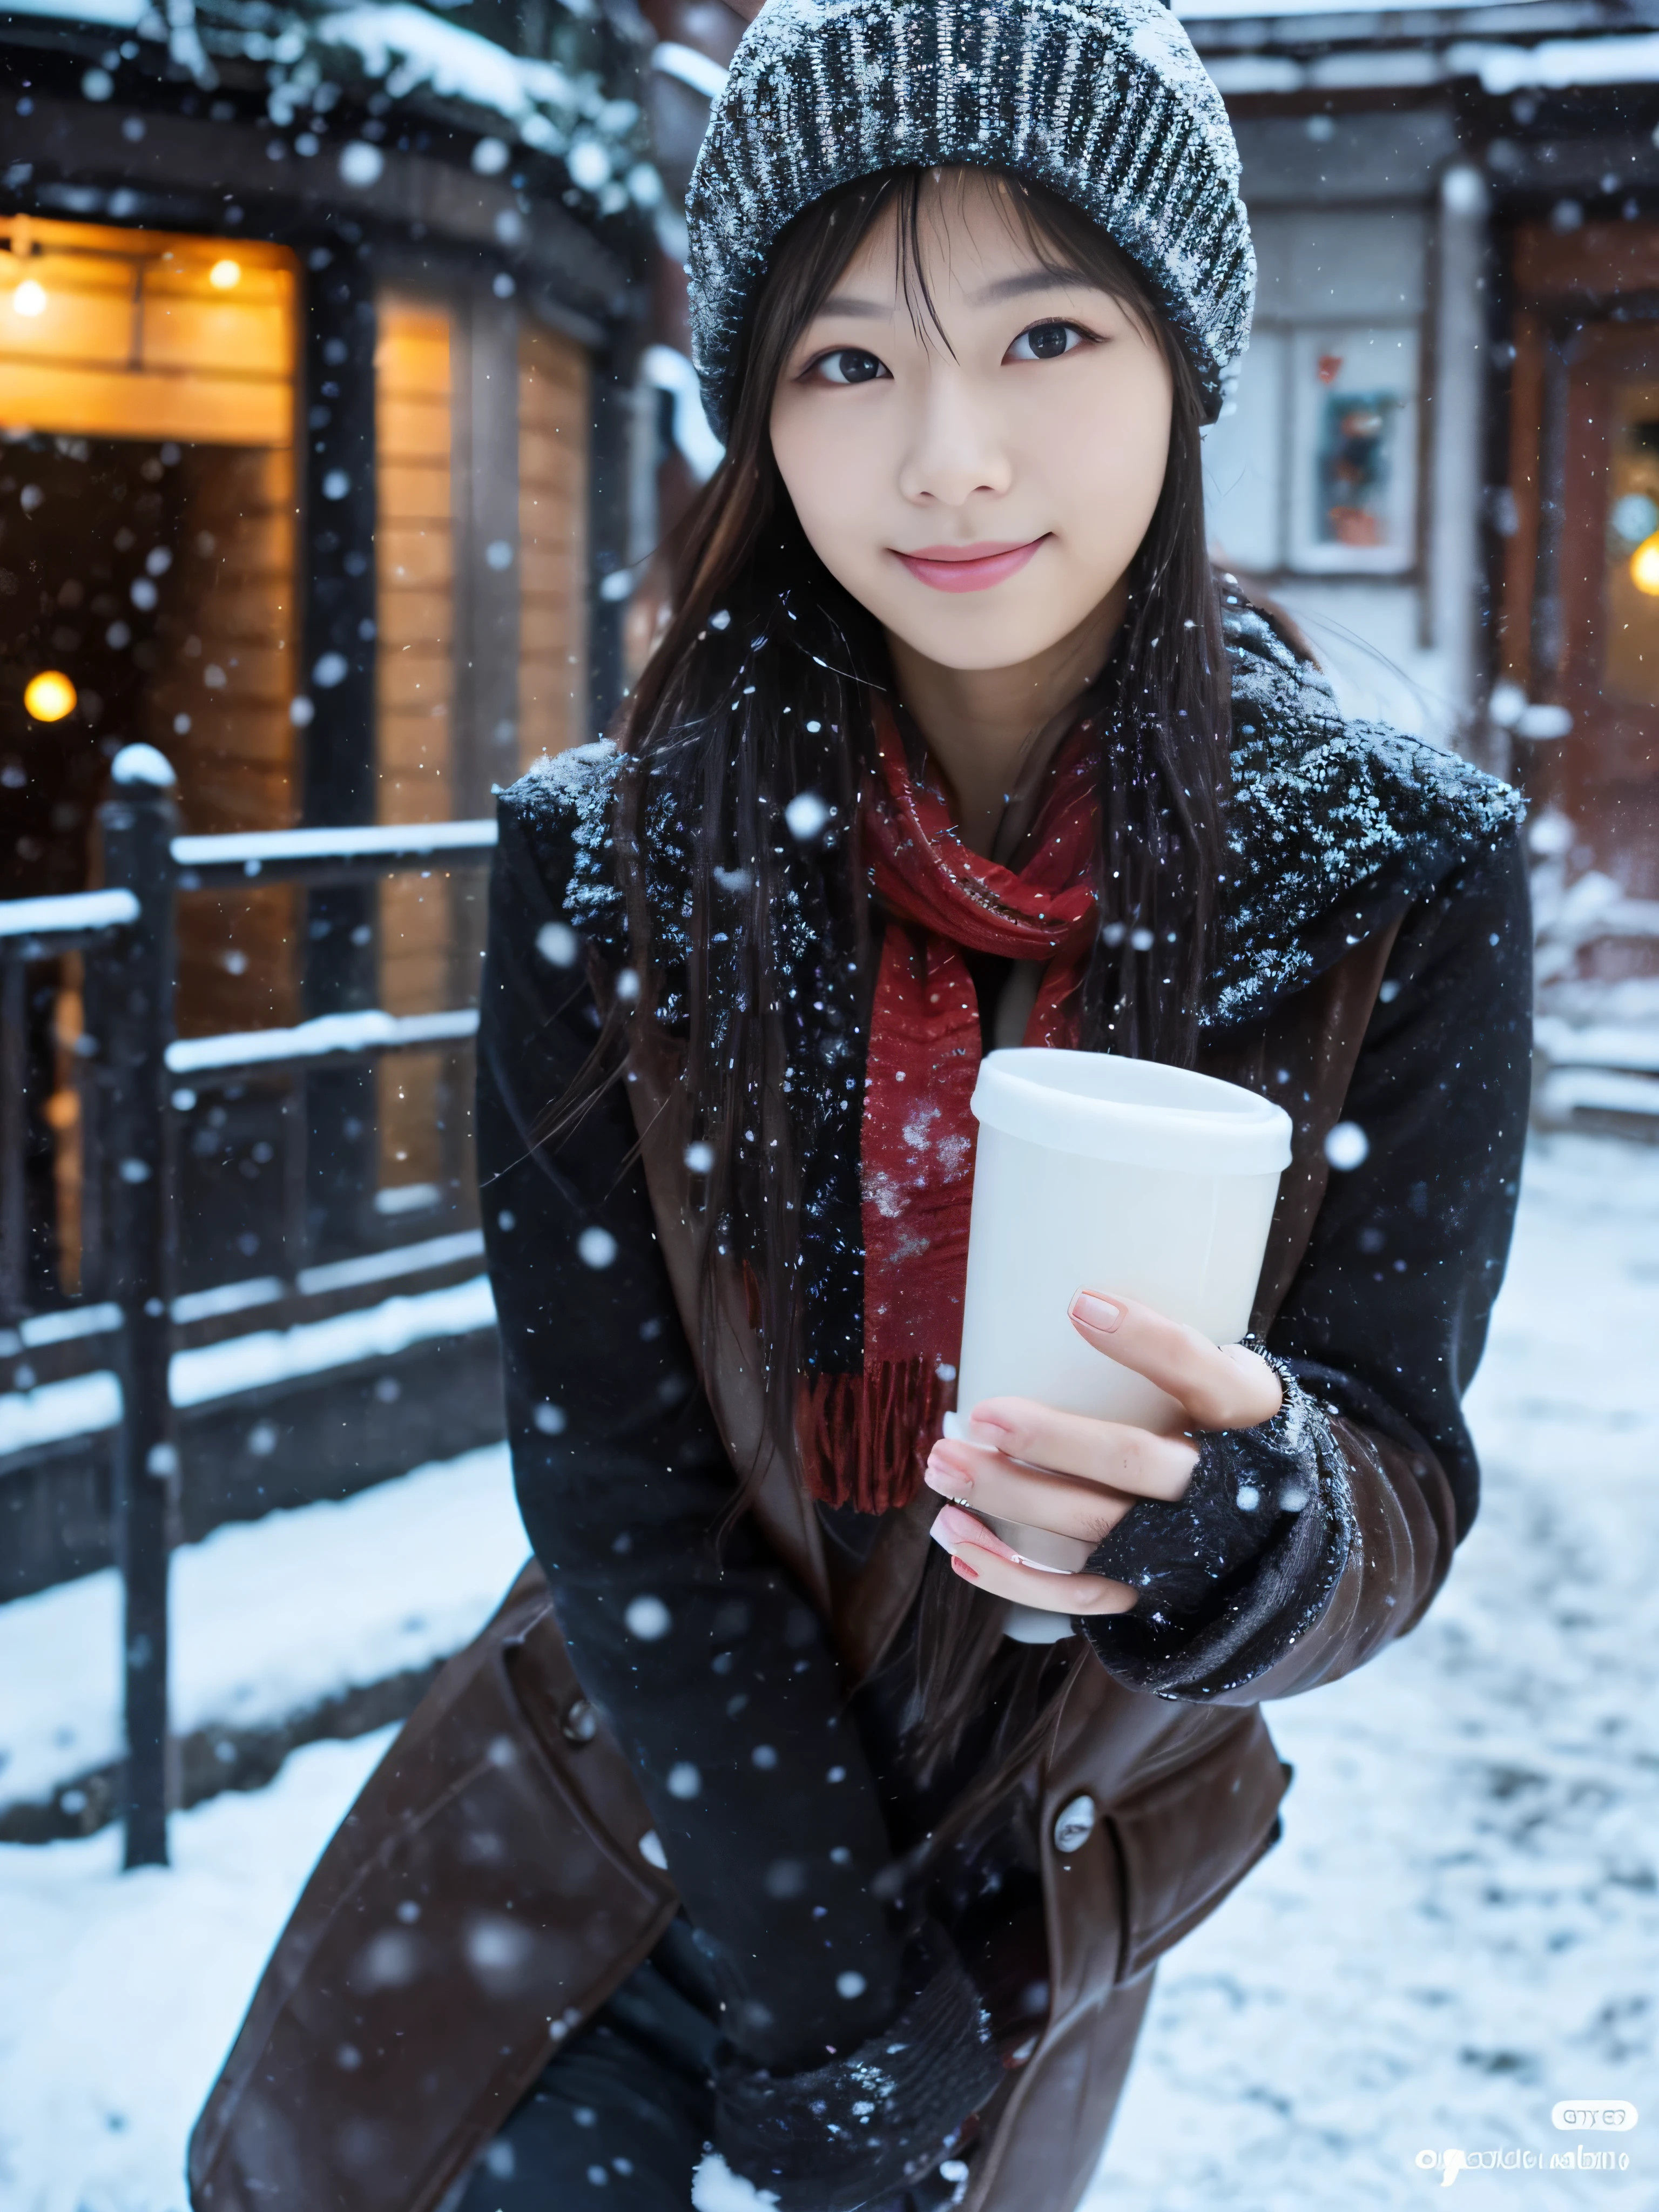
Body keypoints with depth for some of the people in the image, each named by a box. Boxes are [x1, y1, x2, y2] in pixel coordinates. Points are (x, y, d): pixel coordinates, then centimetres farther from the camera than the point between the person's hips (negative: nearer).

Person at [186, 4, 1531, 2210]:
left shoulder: (1405, 884, -14)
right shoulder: (609, 865, -13)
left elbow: (1401, 1490, -13)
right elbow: (616, 1479, -13)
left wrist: (1233, 1513, -36)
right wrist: (835, 2026, -16)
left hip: (1030, 1913, 0)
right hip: (616, 1832, 1)